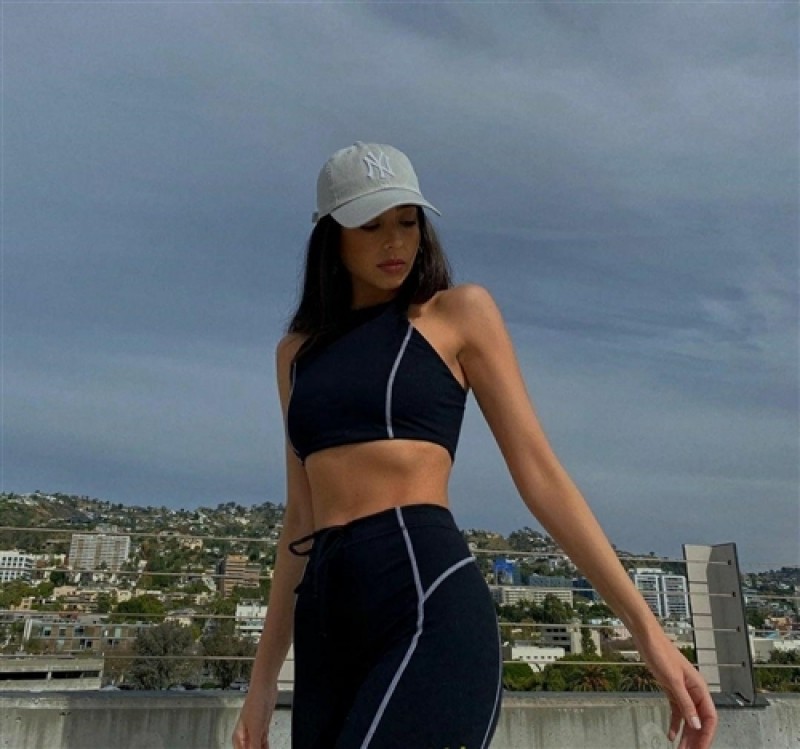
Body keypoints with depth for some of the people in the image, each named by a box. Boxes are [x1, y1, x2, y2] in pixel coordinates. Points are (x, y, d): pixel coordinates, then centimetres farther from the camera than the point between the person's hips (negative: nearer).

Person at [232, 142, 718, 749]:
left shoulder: (461, 311, 7)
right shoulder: (299, 351, 19)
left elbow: (538, 470, 2)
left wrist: (647, 629, -3)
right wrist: (263, 681, 18)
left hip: (431, 607, -5)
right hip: (329, 621, 6)